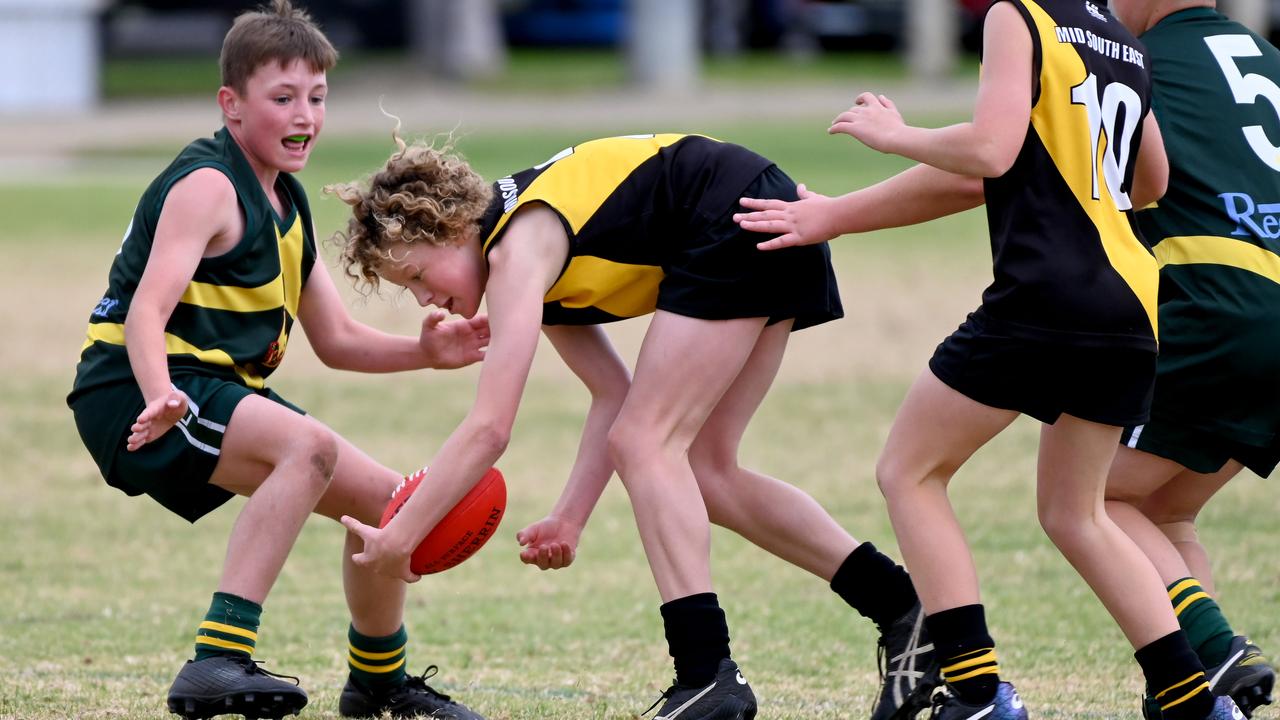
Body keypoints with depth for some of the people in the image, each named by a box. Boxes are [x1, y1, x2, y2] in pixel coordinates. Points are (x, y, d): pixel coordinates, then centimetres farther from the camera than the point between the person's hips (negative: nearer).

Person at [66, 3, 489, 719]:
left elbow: (337, 338, 19)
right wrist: (162, 399, -45)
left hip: (225, 396, 10)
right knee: (310, 446, -34)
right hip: (139, 397, -10)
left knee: (386, 498, 12)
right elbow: (146, 312, -26)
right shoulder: (208, 185, -14)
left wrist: (424, 350, 0)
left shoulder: (286, 203, 16)